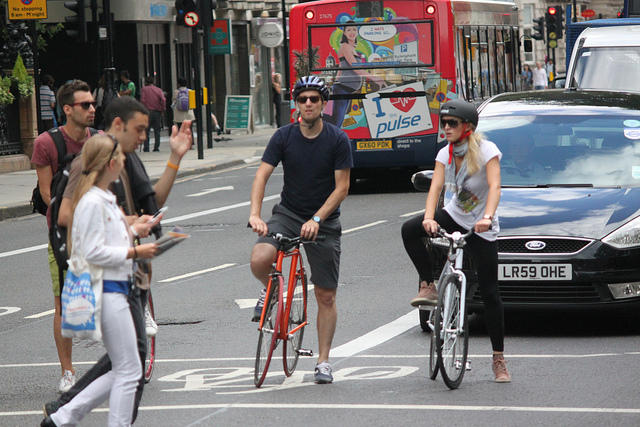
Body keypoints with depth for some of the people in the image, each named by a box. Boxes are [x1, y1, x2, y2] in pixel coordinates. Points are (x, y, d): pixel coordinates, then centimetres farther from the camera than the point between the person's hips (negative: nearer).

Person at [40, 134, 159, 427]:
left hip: (115, 290, 10)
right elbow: (93, 253, -21)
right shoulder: (92, 203, -17)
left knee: (124, 370, 12)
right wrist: (135, 252, -15)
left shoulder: (105, 199, 14)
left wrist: (132, 231, 15)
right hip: (106, 291, -10)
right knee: (128, 370, -4)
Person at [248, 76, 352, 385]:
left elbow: (341, 187, -9)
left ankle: (323, 362, 13)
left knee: (326, 296, 1)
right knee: (259, 260, -29)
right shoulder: (284, 136, -4)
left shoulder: (338, 140, -8)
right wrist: (255, 214, -25)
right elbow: (262, 175, -9)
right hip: (287, 214, 1)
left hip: (324, 221, -1)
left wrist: (316, 220, -21)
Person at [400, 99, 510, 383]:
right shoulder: (445, 155, -1)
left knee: (490, 294, -3)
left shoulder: (486, 151, -15)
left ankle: (498, 359, 5)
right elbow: (436, 187, -13)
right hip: (453, 216, 4)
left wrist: (487, 217, -46)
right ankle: (428, 287, -9)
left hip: (481, 230, -4)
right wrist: (429, 218, -32)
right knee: (409, 230, -24)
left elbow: (494, 187, -28)